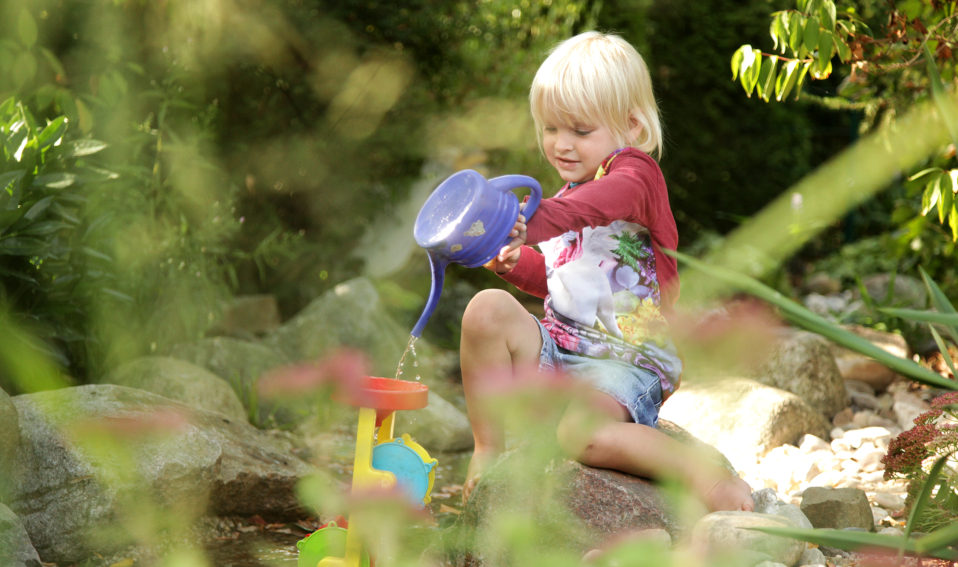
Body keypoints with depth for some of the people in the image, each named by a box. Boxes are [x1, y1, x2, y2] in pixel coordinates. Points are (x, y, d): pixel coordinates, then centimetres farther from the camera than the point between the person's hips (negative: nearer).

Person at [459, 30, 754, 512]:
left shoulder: (635, 172, -9)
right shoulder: (569, 195, 20)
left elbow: (603, 201, -36)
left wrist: (531, 222, -54)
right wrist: (516, 262, 11)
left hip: (624, 360, -8)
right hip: (559, 348, 8)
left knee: (582, 433, -35)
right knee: (488, 309, -19)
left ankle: (704, 474, -18)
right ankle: (489, 448, -9)